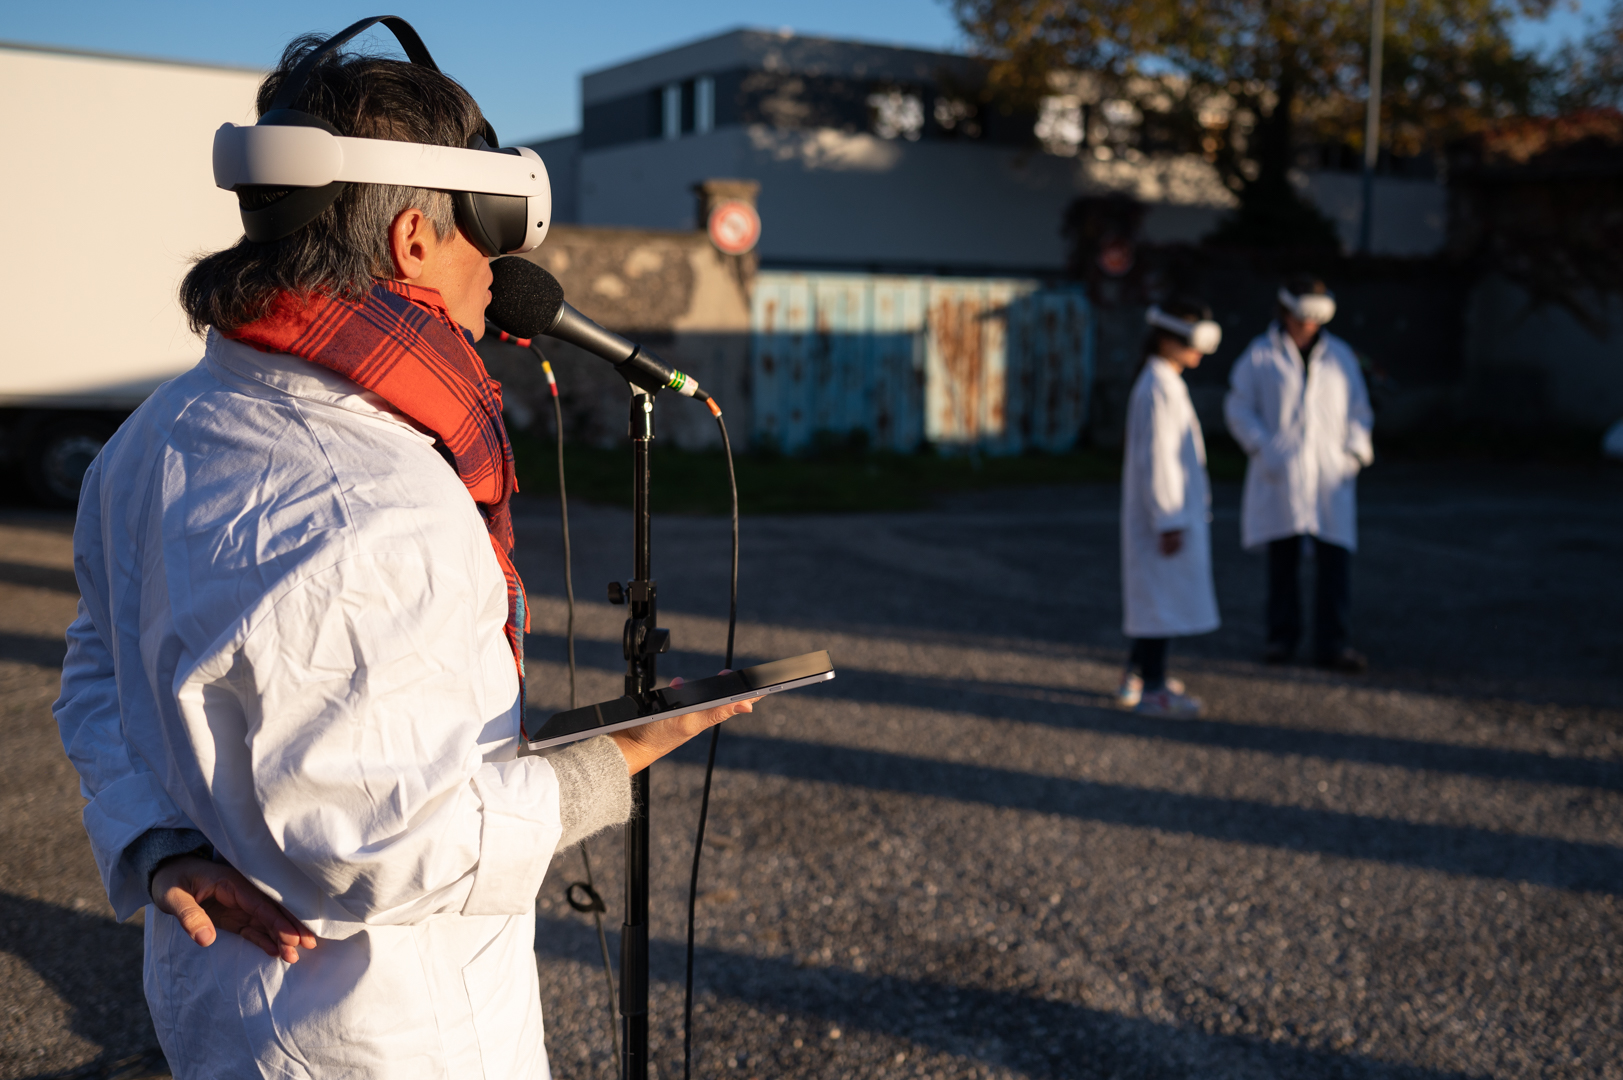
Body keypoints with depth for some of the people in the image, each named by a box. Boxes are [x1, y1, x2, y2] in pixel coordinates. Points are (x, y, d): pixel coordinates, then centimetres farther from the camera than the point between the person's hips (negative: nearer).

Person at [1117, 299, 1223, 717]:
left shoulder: (1166, 385, 15)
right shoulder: (1158, 389, -18)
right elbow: (1156, 459, -22)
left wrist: (1187, 510, 23)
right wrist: (1169, 521, -23)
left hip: (1175, 510, 10)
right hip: (1164, 512, -10)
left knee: (1153, 596, 16)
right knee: (1163, 596, -5)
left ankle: (1137, 678, 25)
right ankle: (1152, 690, 0)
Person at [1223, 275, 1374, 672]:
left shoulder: (1339, 355, 11)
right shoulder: (1260, 355, 3)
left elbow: (1359, 411, 16)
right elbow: (1238, 408, 3)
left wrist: (1356, 450, 1)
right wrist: (1262, 448, -9)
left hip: (1330, 475, 2)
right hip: (1280, 476, -2)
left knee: (1334, 558, -4)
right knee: (1282, 560, 4)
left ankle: (1331, 643, 1)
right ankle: (1282, 636, 16)